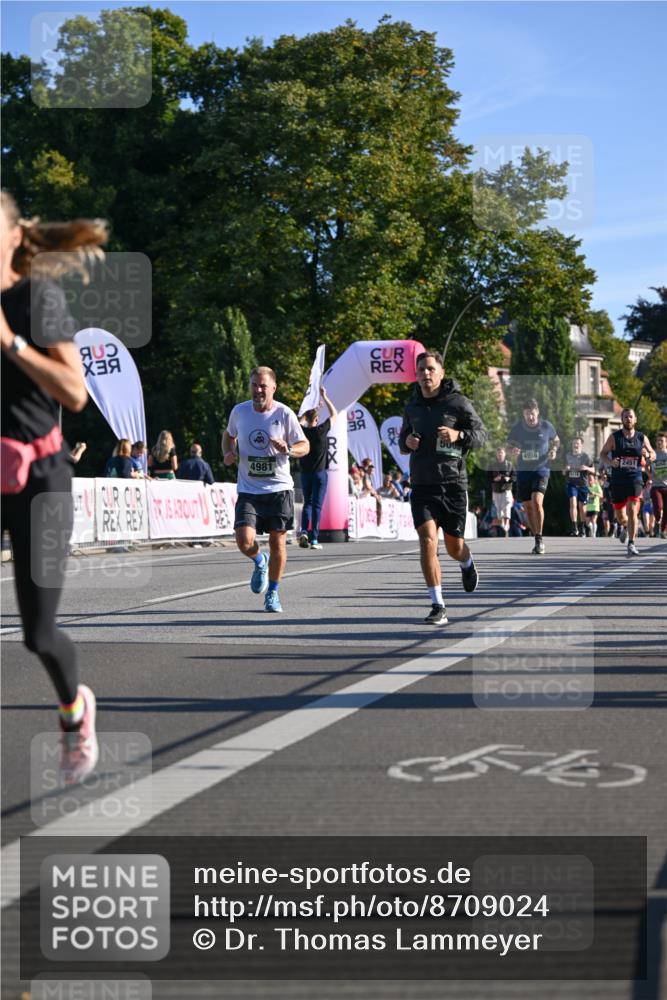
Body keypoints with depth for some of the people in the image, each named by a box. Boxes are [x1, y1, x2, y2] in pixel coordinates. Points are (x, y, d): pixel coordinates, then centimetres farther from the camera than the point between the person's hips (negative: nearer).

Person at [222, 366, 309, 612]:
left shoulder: (284, 414, -5)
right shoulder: (239, 411, 2)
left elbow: (304, 445, 2)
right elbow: (229, 435, 22)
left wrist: (288, 449, -20)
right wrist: (228, 453, 1)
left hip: (279, 488, -1)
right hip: (248, 490, 1)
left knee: (277, 543, 0)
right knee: (244, 541, -14)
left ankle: (272, 593, 21)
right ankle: (259, 562, 22)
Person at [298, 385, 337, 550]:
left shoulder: (302, 431, -1)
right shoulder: (321, 431, -8)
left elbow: (301, 420, 24)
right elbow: (334, 414, 5)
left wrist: (312, 407, 30)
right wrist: (324, 397, 12)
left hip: (305, 473, 3)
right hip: (319, 473, -3)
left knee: (307, 503, 14)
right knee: (317, 505, -2)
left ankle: (304, 531, -6)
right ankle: (314, 539, -6)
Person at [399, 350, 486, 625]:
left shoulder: (457, 402, -4)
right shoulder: (412, 406, 9)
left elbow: (480, 433, -5)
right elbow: (403, 439, 22)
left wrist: (458, 435, -25)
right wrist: (406, 442, -2)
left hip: (453, 484, -2)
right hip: (422, 486, 2)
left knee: (454, 547, 9)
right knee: (427, 541, -16)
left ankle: (467, 564, 49)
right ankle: (438, 607, -13)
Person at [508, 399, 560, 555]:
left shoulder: (546, 426, -3)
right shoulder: (517, 428, -1)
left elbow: (556, 440, 15)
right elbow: (511, 444, 11)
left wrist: (553, 450, -6)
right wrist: (513, 451, -12)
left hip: (541, 469, -3)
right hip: (523, 470, 3)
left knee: (537, 502, -22)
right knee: (528, 507, 7)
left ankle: (539, 538, -13)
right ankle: (538, 541, 22)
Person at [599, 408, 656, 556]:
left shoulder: (642, 438, 4)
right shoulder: (614, 437, 0)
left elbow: (653, 455, 15)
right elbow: (602, 454, 5)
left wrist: (647, 455, -9)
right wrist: (610, 462, -16)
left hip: (635, 479, -1)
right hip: (618, 481, 1)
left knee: (632, 510, -16)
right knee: (620, 515, 9)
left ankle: (631, 544, -12)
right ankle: (623, 525, 46)